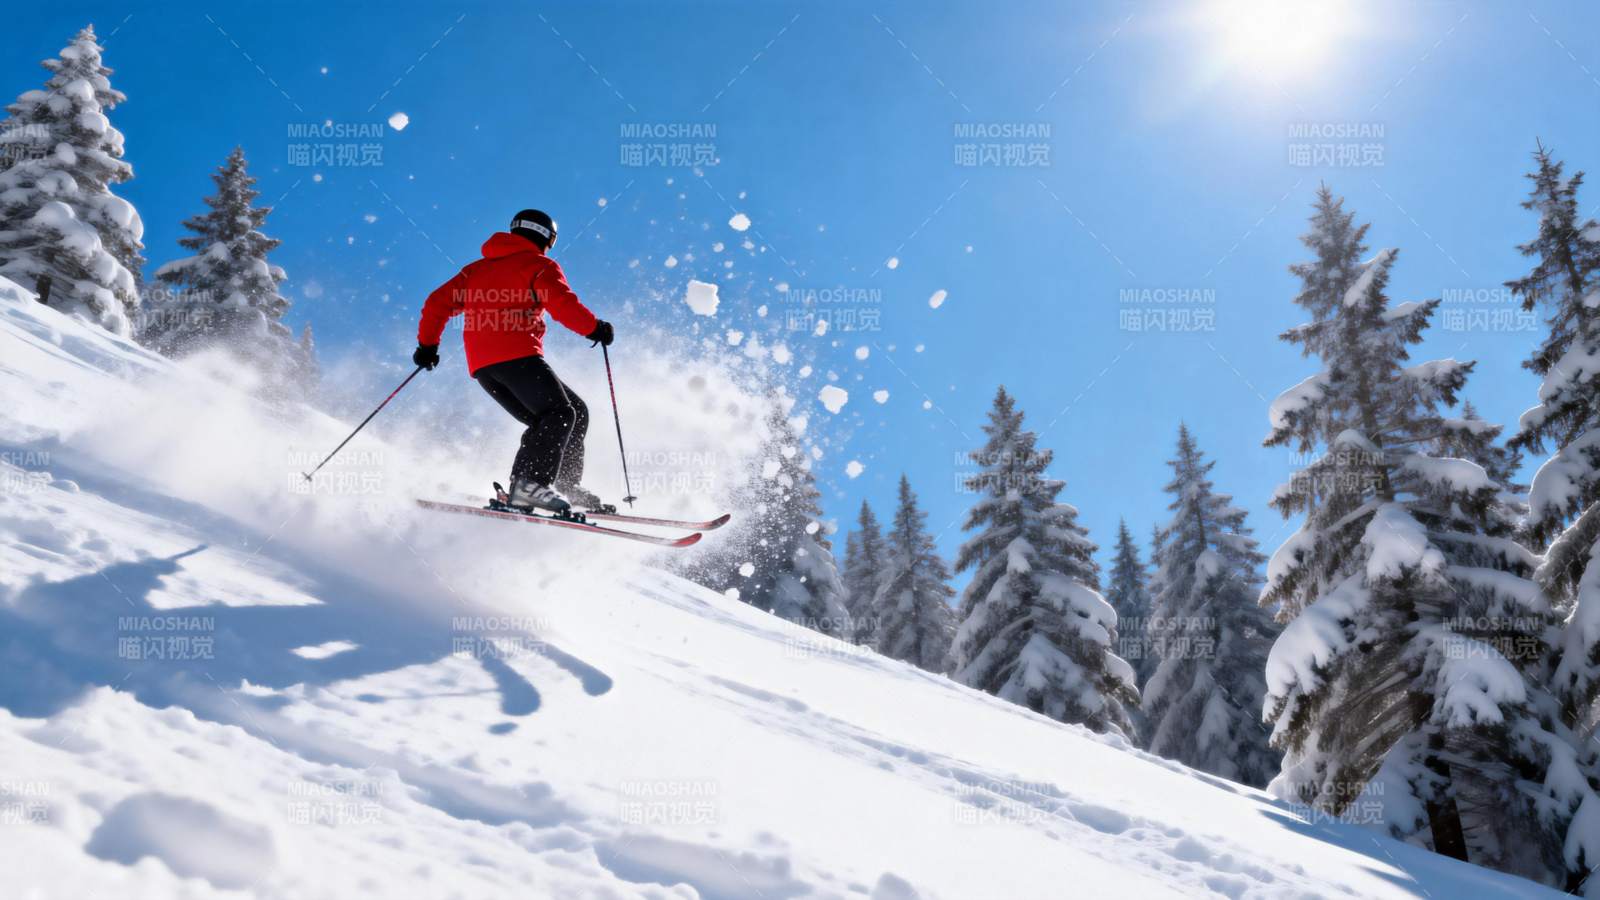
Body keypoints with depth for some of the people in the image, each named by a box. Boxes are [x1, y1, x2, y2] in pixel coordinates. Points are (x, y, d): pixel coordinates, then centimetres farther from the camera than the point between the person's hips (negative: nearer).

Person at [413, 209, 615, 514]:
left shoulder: (478, 269, 30)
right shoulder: (541, 265, 9)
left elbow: (438, 303, 24)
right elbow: (564, 305, -8)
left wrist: (427, 345, 30)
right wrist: (595, 328, 4)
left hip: (482, 366, 8)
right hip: (517, 355, -8)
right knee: (559, 413, -18)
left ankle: (566, 485, 2)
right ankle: (529, 484, -36)